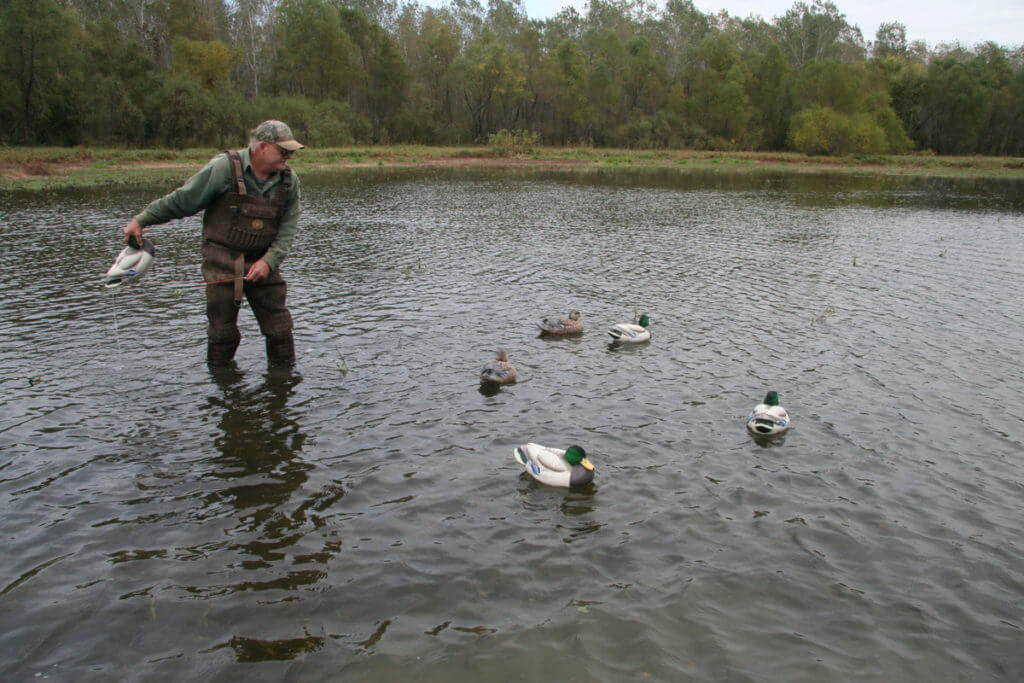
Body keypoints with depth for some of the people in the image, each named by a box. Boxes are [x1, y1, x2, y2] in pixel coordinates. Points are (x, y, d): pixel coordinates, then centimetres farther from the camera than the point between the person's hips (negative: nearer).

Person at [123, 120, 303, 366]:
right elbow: (181, 199, -4)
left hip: (262, 261, 3)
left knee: (279, 327, 2)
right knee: (222, 329, 2)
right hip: (223, 261, -3)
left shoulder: (289, 181, 1)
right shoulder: (224, 168, -11)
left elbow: (288, 229, 2)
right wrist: (140, 221, -1)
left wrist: (268, 261, -12)